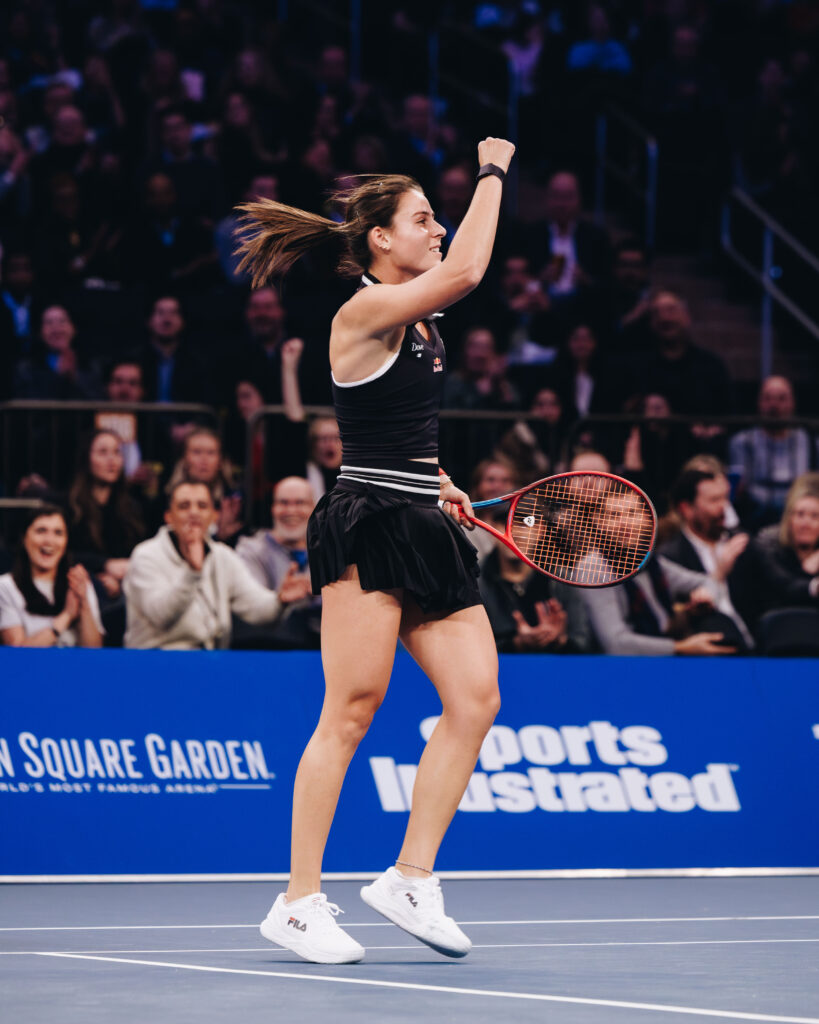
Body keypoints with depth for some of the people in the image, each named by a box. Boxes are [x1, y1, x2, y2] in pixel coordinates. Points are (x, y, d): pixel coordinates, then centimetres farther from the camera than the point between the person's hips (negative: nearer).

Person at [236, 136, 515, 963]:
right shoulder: (363, 313, -10)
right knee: (351, 710, -10)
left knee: (475, 698, -1)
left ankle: (410, 878, 4)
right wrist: (492, 173, -13)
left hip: (425, 531, 9)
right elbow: (465, 272, -24)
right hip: (366, 530, -9)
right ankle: (300, 903, -5)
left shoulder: (419, 323, 17)